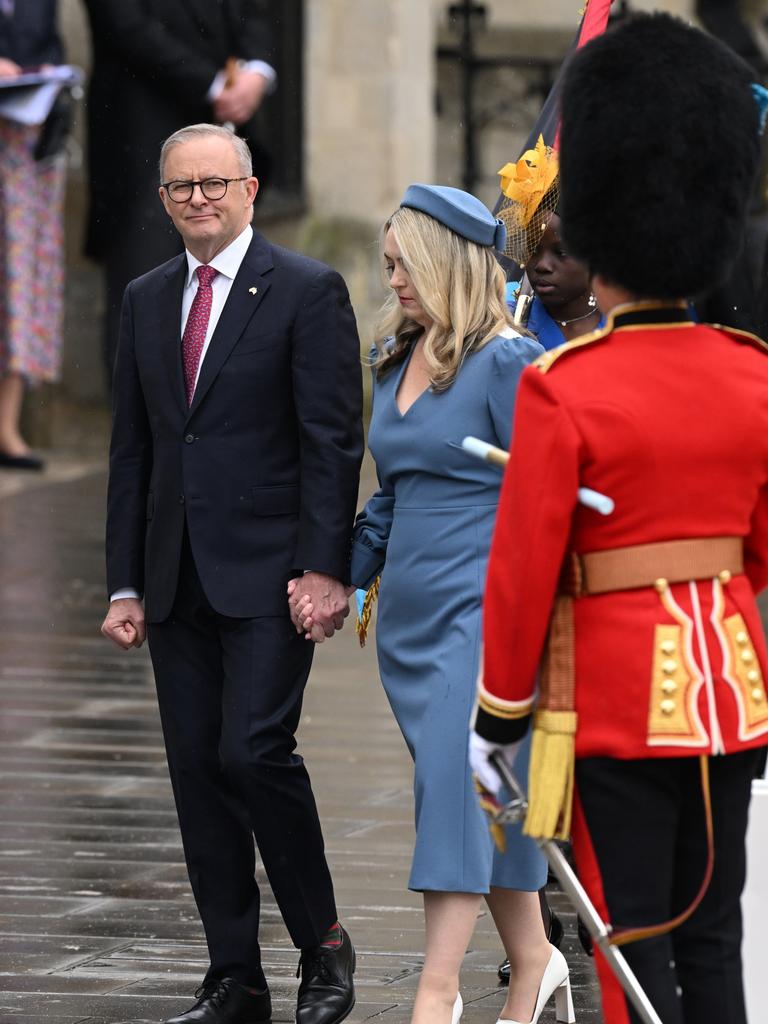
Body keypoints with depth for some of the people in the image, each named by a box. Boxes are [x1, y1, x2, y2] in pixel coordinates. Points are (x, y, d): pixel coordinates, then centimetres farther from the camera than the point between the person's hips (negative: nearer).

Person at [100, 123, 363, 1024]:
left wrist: (324, 569, -15)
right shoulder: (147, 300, 13)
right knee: (198, 774, 5)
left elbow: (333, 442, -8)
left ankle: (323, 948, 2)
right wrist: (125, 583, 10)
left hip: (267, 574, -6)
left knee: (254, 752, -15)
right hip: (177, 579, 6)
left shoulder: (308, 292, -4)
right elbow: (132, 449, 15)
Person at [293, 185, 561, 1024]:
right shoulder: (394, 362, 13)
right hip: (409, 612, 8)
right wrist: (343, 578, 12)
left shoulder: (507, 362, -9)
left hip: (480, 607, -8)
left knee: (457, 781, -13)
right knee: (481, 796, 11)